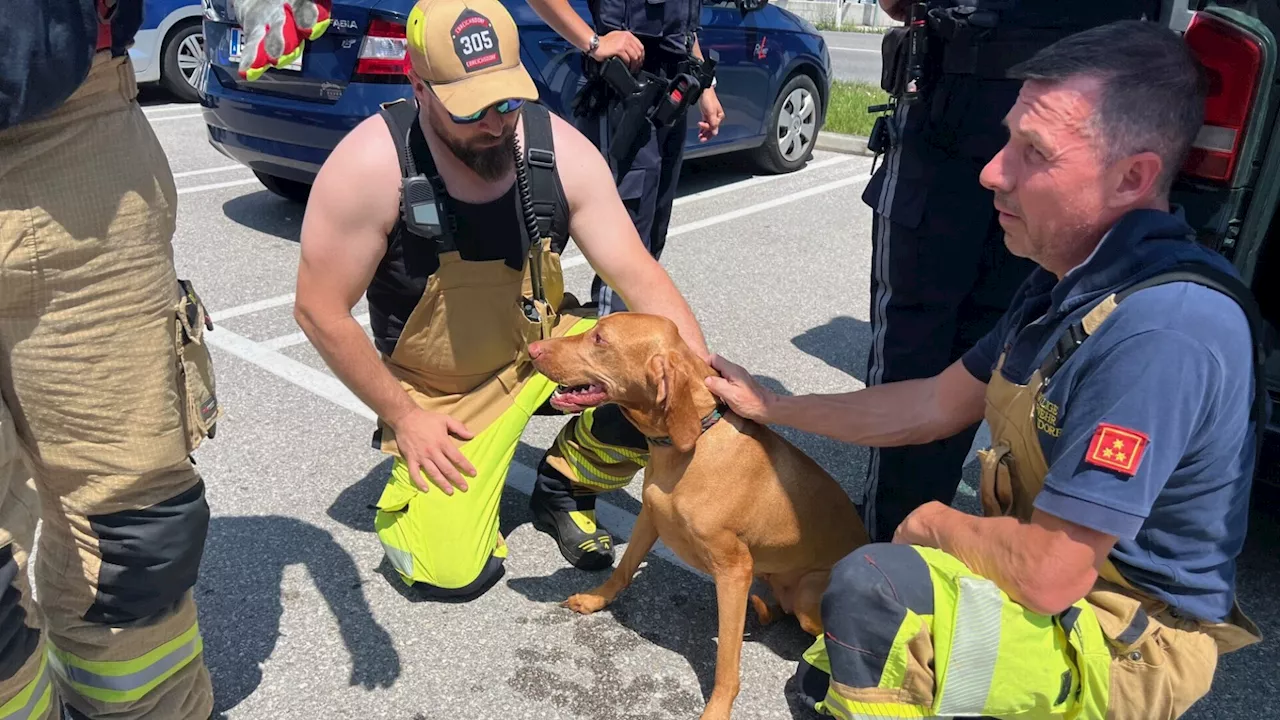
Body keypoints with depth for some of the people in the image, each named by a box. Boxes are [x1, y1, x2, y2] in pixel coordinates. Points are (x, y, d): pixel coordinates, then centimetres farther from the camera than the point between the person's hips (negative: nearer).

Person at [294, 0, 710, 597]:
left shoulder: (561, 149, -16)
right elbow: (320, 311, -16)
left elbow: (640, 277, -15)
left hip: (545, 344, 3)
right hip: (439, 392, -2)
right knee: (453, 574, -13)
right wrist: (402, 416, -12)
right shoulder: (372, 166, -25)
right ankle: (416, 475, 21)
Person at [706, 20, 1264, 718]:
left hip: (1122, 652, -8)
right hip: (1056, 573, 9)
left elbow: (1048, 576, -32)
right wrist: (771, 407, 9)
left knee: (871, 585, -28)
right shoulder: (1068, 280, 0)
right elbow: (937, 404, 7)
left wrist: (940, 524, -11)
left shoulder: (1163, 330, -32)